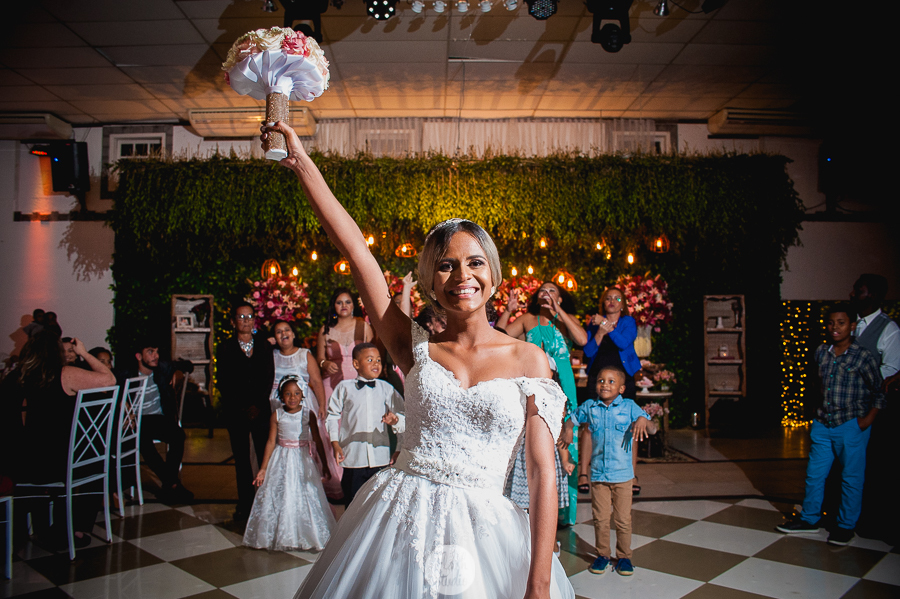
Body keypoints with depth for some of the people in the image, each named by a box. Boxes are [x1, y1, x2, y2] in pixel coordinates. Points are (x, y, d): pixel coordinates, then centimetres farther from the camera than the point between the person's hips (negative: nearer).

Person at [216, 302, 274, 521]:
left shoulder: (264, 346, 10)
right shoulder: (225, 348, 6)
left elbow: (269, 378, 4)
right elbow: (224, 383, 1)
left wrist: (257, 405, -8)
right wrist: (243, 407, -8)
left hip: (260, 410, 0)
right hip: (236, 411, 0)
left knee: (265, 455, -4)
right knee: (241, 458, 4)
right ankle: (245, 503, 12)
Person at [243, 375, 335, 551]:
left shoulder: (308, 414, -4)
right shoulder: (276, 415, -3)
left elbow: (317, 441, 0)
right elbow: (271, 442, -1)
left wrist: (325, 465, 1)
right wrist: (263, 468, -2)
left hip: (302, 460, 0)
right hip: (281, 461, 1)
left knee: (306, 496, -1)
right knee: (279, 497, 3)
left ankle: (306, 536, 15)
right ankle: (279, 536, 19)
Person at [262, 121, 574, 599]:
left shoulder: (529, 359, -1)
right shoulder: (416, 349, 1)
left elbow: (543, 472, -4)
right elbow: (356, 250, -3)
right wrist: (301, 162, -5)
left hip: (484, 530, 0)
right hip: (398, 520, 1)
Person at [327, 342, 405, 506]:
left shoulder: (386, 388, 6)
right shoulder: (345, 387, 4)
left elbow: (403, 416, 3)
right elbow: (333, 416, 9)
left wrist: (395, 419, -20)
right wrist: (335, 443, 1)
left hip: (381, 457, 1)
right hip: (353, 456, -1)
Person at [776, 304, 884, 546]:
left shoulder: (863, 356, -8)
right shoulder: (821, 352, 5)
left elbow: (879, 391, -2)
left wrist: (869, 418, -7)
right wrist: (814, 387, 7)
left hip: (851, 426, -4)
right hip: (822, 424, 5)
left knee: (851, 477, 6)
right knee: (814, 473, 12)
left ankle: (846, 526, 20)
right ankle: (809, 519, 25)